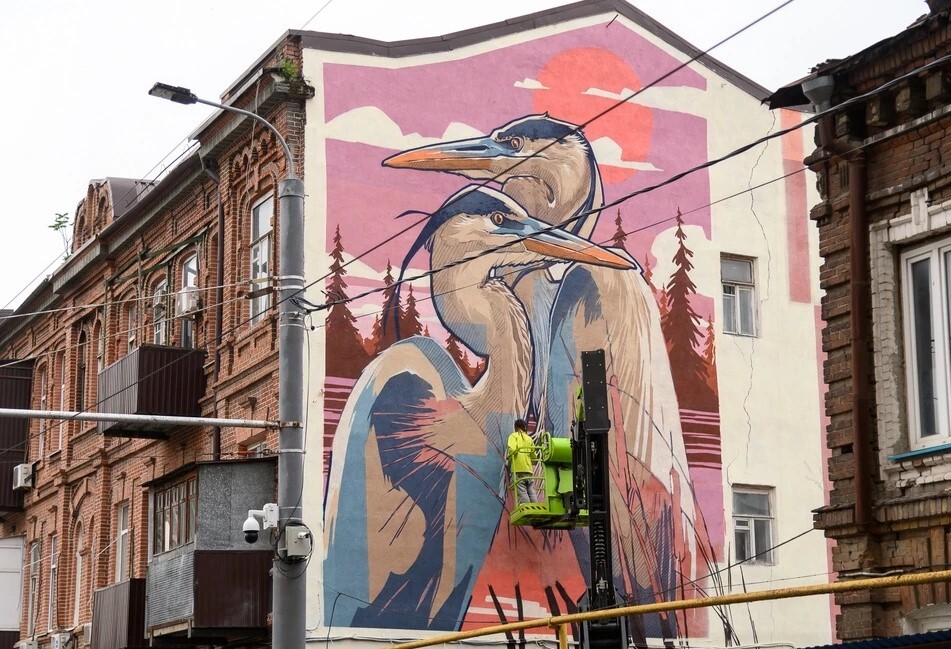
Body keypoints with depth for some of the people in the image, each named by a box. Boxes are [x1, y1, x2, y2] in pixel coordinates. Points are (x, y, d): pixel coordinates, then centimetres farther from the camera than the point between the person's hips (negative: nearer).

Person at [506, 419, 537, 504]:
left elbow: (512, 449, -16)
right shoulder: (529, 438, 17)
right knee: (531, 492, 4)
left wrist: (508, 457, 2)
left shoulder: (514, 436, 4)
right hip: (529, 469, 5)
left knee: (522, 493, -9)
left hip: (518, 469, -5)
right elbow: (533, 456, 16)